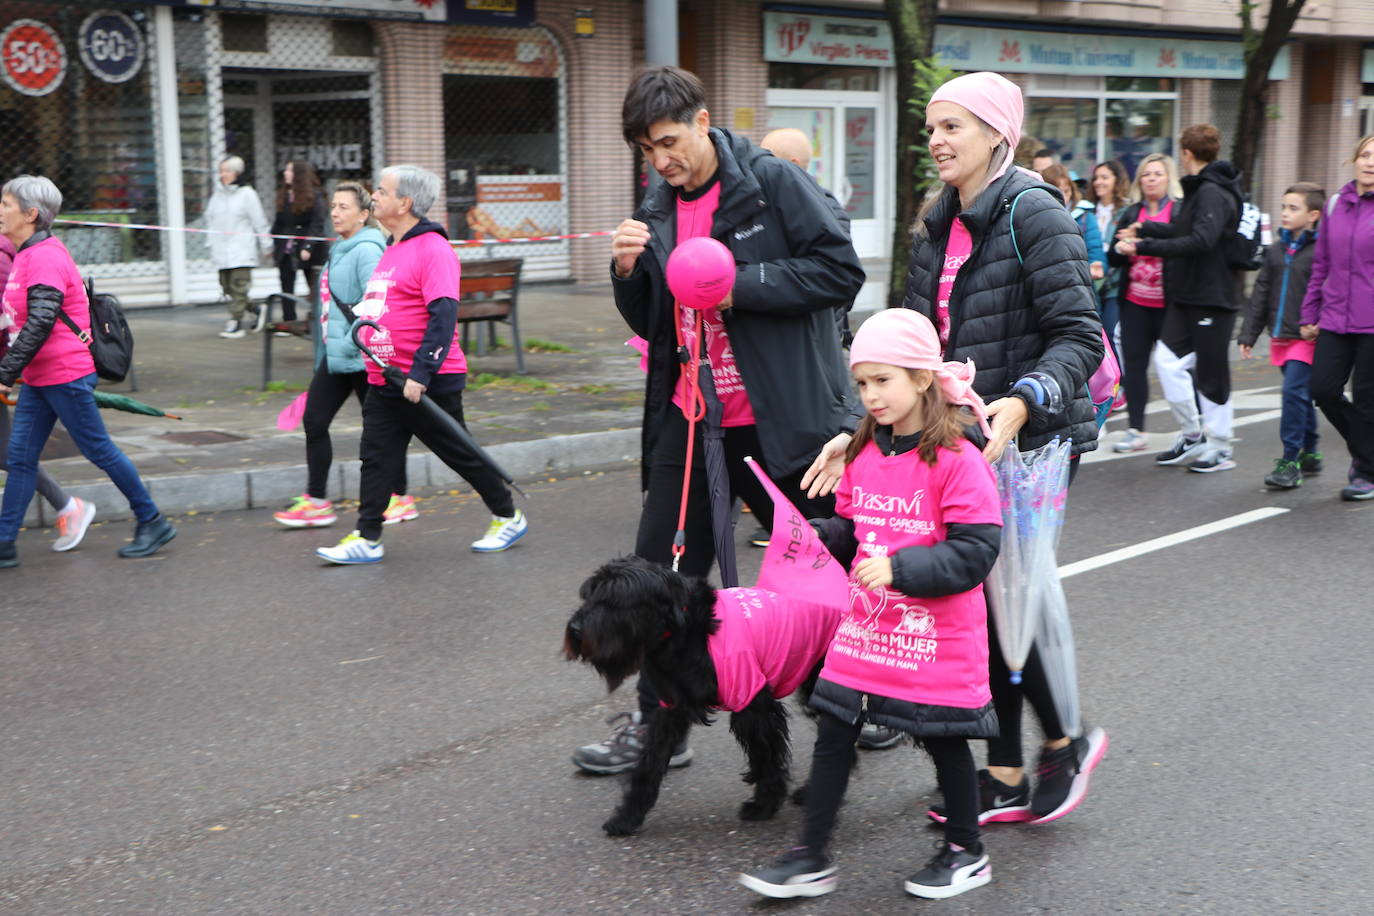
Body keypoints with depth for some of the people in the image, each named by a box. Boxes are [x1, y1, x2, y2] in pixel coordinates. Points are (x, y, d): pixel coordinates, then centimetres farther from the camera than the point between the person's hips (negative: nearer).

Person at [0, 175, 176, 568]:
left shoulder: (45, 257, -18)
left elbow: (40, 324, -25)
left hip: (65, 376, -10)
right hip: (39, 378, 10)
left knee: (99, 450, 1)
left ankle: (152, 522, 15)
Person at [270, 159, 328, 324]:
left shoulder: (314, 196, -8)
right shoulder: (283, 195, 10)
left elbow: (317, 224, -13)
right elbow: (279, 222, 14)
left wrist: (308, 247, -21)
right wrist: (274, 245, 8)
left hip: (309, 252, -6)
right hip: (286, 250, 6)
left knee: (314, 288, 3)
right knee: (287, 288, 5)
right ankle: (288, 322, 10)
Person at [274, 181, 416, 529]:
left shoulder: (367, 250, -15)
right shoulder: (339, 250, 15)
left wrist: (350, 342, -22)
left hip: (361, 357, -9)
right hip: (335, 356, 10)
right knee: (314, 421, 6)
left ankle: (400, 499, 15)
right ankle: (316, 502, 11)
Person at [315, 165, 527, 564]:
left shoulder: (432, 249, -15)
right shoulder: (393, 250, 14)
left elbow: (443, 316, -23)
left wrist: (421, 374, -26)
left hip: (428, 384, -9)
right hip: (385, 380, 9)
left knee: (460, 454, 4)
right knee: (376, 457, 4)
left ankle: (509, 516, 20)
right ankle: (366, 539, 8)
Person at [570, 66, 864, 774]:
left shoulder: (773, 183, -8)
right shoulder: (658, 212, 11)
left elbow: (841, 271, -14)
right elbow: (649, 324, 14)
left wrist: (739, 286, -19)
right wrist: (629, 272, -6)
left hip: (780, 418, -6)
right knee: (661, 569, 7)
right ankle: (656, 722, 19)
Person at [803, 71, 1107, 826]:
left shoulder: (1033, 213, -12)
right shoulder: (937, 226, 12)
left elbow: (1079, 335, -17)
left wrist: (1023, 402, -33)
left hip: (1031, 437, -8)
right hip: (963, 440, 8)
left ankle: (1065, 741, 17)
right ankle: (1006, 778, 20)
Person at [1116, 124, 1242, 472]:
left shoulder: (1213, 193, -16)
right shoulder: (1197, 189, 13)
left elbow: (1201, 240, -30)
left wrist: (1144, 246, -30)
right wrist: (1143, 228, 39)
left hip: (1213, 296, -9)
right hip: (1187, 293, 9)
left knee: (1211, 372, 0)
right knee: (1168, 357, 3)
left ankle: (1220, 447, 12)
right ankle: (1193, 434, 14)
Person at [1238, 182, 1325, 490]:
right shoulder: (1276, 250, 12)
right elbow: (1261, 292, 16)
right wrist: (1248, 334, 14)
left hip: (1307, 338, -7)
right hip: (1281, 337, 7)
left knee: (1294, 391, -14)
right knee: (1300, 396, 15)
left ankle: (1290, 461, -10)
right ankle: (1309, 455, 26)